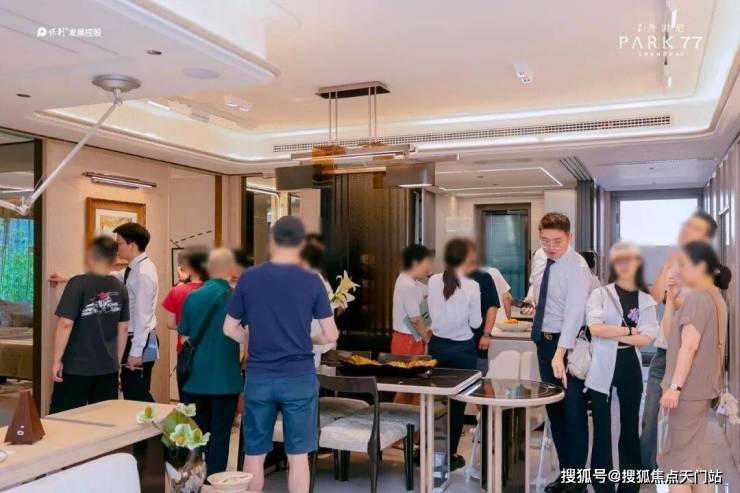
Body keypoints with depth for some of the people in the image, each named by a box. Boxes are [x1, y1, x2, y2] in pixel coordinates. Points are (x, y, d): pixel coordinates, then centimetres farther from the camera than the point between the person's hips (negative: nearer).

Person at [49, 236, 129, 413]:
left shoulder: (79, 283, -11)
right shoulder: (119, 288, 3)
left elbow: (66, 324, -15)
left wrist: (57, 360, -6)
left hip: (76, 367, -4)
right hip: (108, 368, 4)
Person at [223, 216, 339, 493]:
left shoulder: (249, 278, -3)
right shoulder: (312, 281, -6)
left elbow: (230, 329, 4)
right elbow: (331, 335, -3)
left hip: (258, 377, 1)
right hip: (299, 378, -1)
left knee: (254, 454, 13)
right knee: (298, 455, 8)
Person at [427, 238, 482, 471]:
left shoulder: (433, 281, -5)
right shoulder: (471, 286, -14)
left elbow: (433, 314, 4)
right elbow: (475, 322, -6)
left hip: (437, 345, 3)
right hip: (462, 348, -3)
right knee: (458, 401, 9)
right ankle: (450, 454, 16)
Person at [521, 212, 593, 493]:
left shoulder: (577, 267, -19)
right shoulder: (542, 259, 5)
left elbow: (574, 312, -29)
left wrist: (560, 353, -39)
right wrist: (532, 301, 1)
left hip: (567, 345, -8)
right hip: (544, 341, 8)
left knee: (573, 412, 2)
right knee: (553, 409, 16)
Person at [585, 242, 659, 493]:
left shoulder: (646, 300, 8)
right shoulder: (600, 294, 1)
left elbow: (647, 338, -5)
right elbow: (595, 328, -14)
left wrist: (613, 334, -12)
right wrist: (630, 331, -8)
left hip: (631, 367, 3)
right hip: (602, 368, -2)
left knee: (630, 425, 12)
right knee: (602, 427, 4)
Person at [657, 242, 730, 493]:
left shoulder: (696, 297, -17)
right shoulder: (714, 297, 15)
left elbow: (688, 346, -24)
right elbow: (670, 333, 14)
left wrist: (675, 386, -24)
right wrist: (670, 300, 4)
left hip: (688, 388, -10)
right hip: (700, 387, 10)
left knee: (678, 458, -3)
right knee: (694, 453, 16)